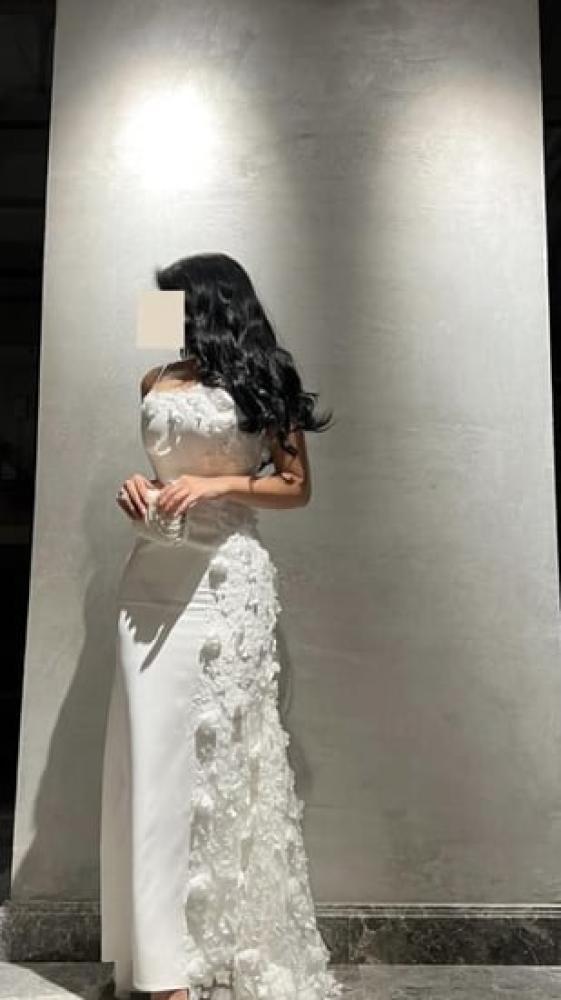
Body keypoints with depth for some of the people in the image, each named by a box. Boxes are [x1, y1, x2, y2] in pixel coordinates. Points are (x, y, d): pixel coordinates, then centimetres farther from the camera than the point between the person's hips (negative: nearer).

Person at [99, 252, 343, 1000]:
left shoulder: (262, 383, 3)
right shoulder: (158, 383, 15)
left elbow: (296, 486, 2)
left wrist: (219, 485, -11)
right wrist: (139, 490, 5)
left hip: (227, 577, -4)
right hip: (155, 576, 4)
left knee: (223, 750, 0)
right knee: (156, 751, 2)